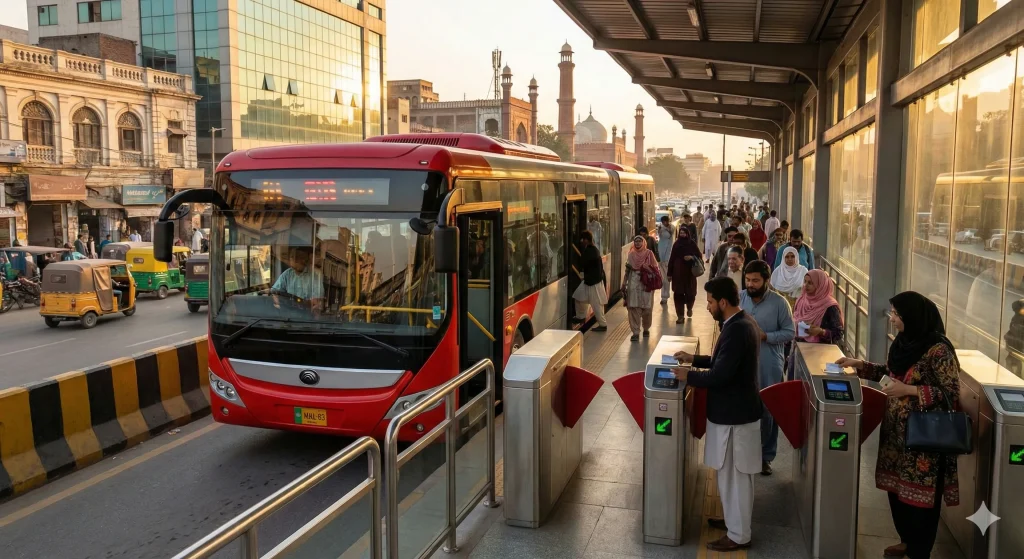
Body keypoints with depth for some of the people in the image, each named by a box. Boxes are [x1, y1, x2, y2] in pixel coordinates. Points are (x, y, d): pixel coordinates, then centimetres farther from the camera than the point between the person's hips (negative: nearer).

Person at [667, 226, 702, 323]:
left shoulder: (692, 244, -2)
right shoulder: (676, 244, 3)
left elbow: (699, 256, 3)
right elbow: (671, 258, 5)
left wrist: (692, 257, -18)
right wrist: (669, 273, 3)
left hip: (690, 272, -1)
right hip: (678, 272, 1)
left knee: (690, 293, 3)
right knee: (678, 294, -2)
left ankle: (689, 308, 37)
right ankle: (680, 316, 6)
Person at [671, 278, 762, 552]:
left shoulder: (737, 330, -26)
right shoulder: (742, 322, 6)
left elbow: (720, 375, -27)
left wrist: (688, 376, -14)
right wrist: (695, 359, 12)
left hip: (733, 415, -10)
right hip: (736, 410, 10)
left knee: (734, 475, 3)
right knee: (731, 474, 22)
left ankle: (738, 535, 15)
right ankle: (733, 519, 37)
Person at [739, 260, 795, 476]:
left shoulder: (779, 302, -7)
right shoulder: (738, 298, 1)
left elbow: (790, 332, -5)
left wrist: (765, 336, -18)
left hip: (769, 367, -2)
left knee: (768, 411, 6)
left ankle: (766, 456, 21)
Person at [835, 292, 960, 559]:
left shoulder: (938, 349, -19)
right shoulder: (903, 341, 3)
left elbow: (951, 393, -17)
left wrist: (909, 390, -23)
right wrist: (860, 365, 6)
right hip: (897, 429, 8)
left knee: (919, 493, 4)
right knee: (897, 487, 17)